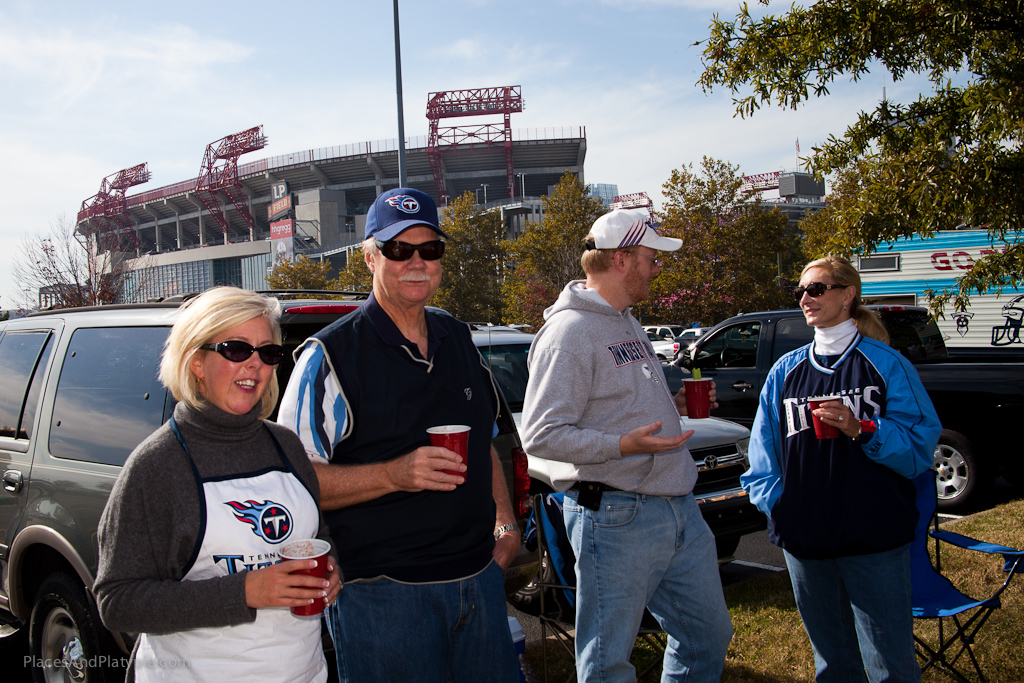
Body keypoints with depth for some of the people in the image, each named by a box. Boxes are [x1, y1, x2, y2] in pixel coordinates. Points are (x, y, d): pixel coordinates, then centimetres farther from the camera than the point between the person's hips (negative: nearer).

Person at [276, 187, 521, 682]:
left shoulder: (458, 339, 10)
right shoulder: (331, 355, -10)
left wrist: (505, 521, 10)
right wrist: (393, 475, -25)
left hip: (480, 576, 6)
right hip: (383, 592, -6)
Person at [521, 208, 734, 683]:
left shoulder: (627, 323, 17)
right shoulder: (570, 331, -15)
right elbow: (540, 435, -21)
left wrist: (673, 405, 12)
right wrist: (622, 445, -29)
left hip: (678, 509, 9)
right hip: (617, 518, -9)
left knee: (709, 636, 20)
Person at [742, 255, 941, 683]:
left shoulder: (886, 364, 0)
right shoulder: (785, 371, 11)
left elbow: (921, 444, -5)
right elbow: (763, 455, 12)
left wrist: (862, 430, -19)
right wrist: (775, 501, -2)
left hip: (876, 538, -3)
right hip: (804, 540, 4)